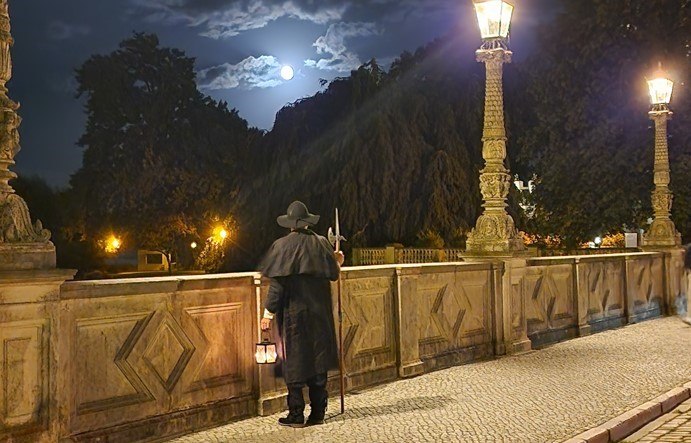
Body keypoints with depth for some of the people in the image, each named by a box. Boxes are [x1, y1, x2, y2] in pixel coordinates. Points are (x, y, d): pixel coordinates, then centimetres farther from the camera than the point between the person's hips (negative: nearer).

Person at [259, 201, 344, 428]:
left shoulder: (282, 245, -9)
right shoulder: (321, 243, 0)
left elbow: (277, 283, -13)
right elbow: (333, 275, 6)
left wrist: (268, 313, -8)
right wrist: (338, 261, 27)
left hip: (293, 313, -3)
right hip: (319, 312, 3)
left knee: (294, 361, 5)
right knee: (318, 359, 11)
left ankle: (296, 415, 10)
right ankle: (318, 413, 17)